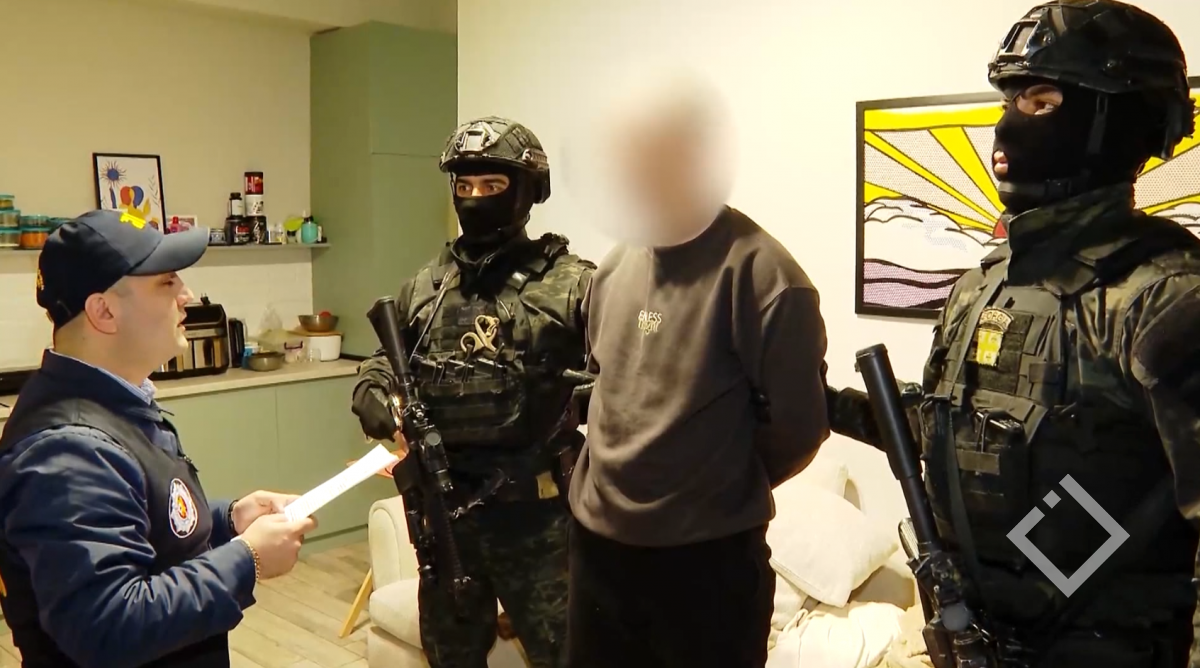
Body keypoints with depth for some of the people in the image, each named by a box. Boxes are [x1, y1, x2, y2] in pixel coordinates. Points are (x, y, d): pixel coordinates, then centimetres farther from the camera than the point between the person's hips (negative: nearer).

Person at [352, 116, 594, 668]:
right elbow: (380, 365, 16)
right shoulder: (425, 285, 7)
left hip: (535, 512, -4)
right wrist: (377, 400, -5)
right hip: (443, 509, 5)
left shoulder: (570, 284, -8)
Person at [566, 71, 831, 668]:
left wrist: (722, 489, 1)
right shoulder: (617, 265, 8)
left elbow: (796, 427, -13)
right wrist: (620, 471, 10)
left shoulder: (761, 273, -15)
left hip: (708, 555, -6)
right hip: (596, 540, 7)